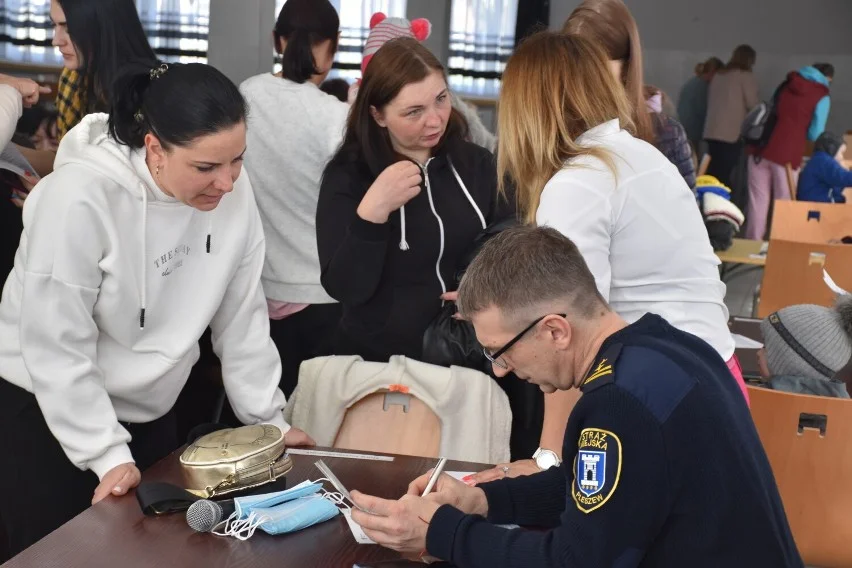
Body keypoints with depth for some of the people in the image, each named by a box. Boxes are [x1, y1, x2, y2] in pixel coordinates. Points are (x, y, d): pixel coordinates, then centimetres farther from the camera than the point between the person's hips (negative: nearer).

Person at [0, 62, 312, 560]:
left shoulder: (231, 189, -13)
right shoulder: (79, 199, -28)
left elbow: (241, 316, -4)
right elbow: (56, 347, -22)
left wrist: (269, 420, 0)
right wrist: (107, 454, -20)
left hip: (150, 413, 5)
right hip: (47, 411, -5)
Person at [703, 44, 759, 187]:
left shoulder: (718, 75, 18)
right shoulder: (745, 76, -1)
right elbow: (753, 103, -1)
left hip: (712, 131, 6)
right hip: (732, 133, -6)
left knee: (714, 174, 5)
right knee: (724, 175, -6)